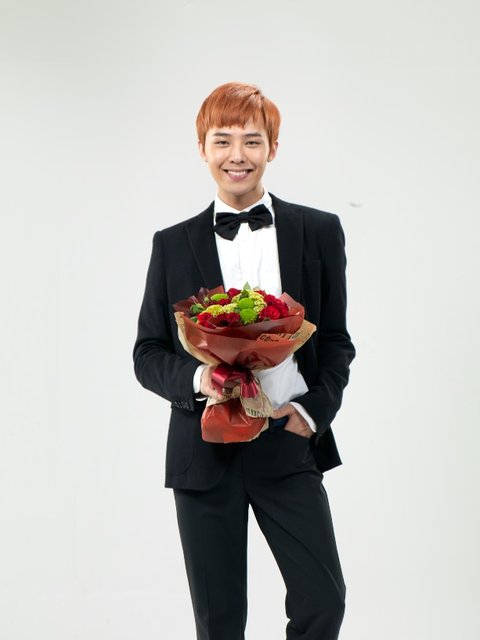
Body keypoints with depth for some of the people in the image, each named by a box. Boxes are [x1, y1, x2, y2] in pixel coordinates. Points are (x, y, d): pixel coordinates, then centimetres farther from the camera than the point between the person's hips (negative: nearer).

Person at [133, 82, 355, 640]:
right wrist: (196, 379, -15)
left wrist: (314, 409, -8)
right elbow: (147, 354, 6)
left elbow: (336, 340, 8)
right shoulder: (173, 244, 6)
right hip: (204, 451, 0)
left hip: (290, 443, 0)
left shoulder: (319, 232, 5)